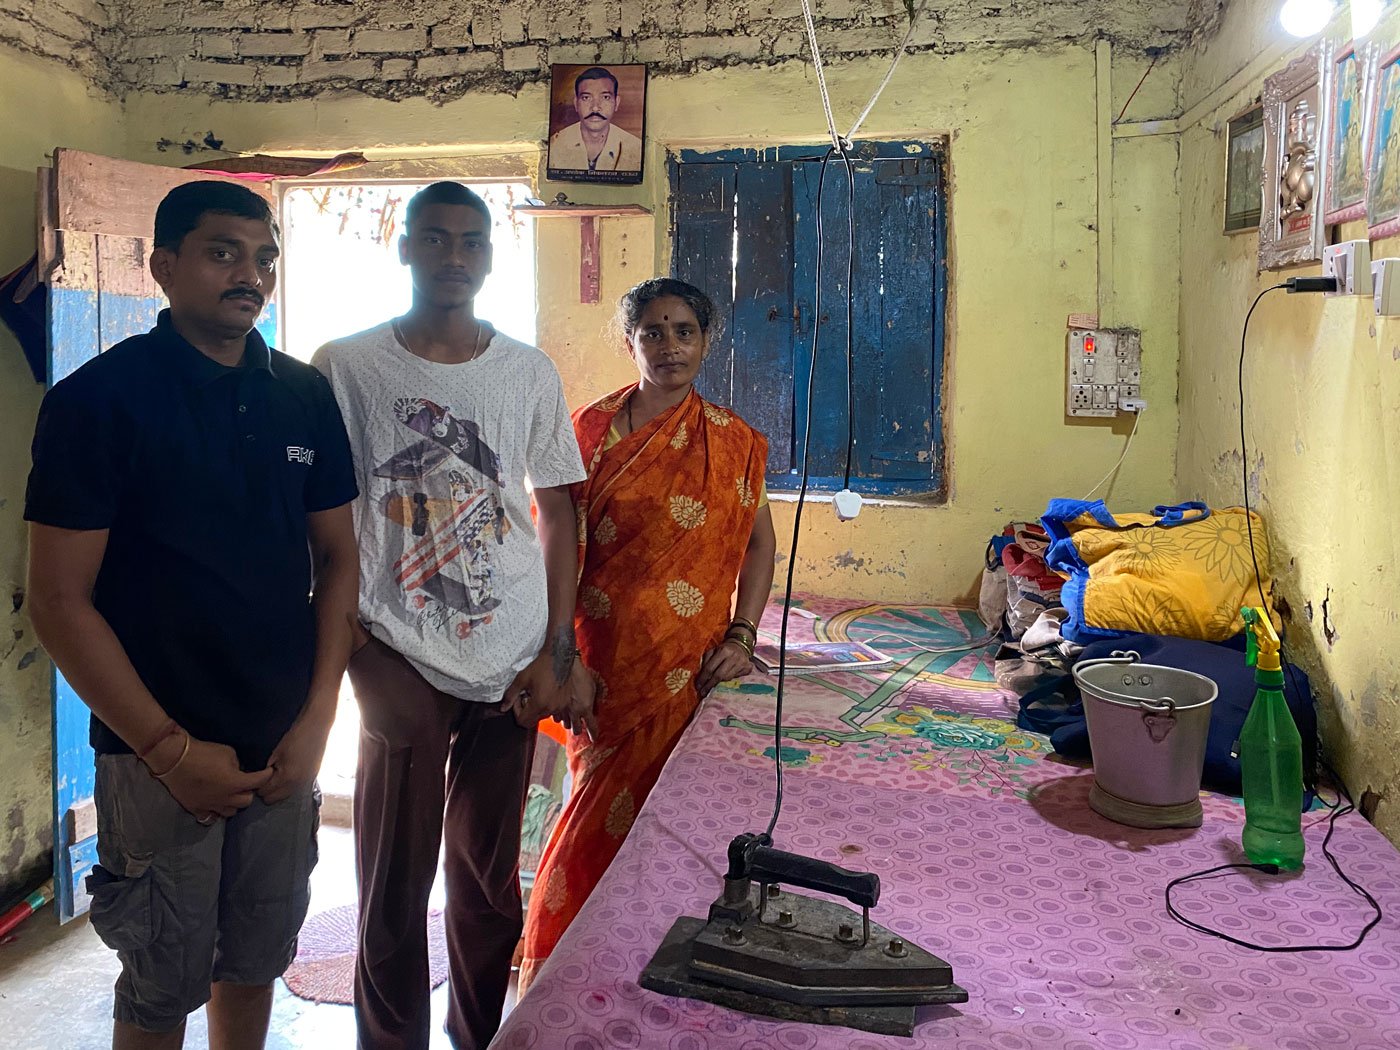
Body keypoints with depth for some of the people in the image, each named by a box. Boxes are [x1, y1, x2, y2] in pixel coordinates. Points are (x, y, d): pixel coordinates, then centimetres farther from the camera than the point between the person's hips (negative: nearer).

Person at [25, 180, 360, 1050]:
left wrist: (317, 719, -2)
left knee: (255, 963, 18)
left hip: (287, 748, 4)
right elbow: (59, 598, -12)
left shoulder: (306, 397, 4)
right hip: (159, 755, -4)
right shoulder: (99, 398, -10)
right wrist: (170, 748, -13)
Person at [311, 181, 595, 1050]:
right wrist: (354, 648, -4)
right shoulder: (345, 367, -1)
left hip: (513, 667, 2)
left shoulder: (531, 374, 4)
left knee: (490, 880, 13)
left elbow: (557, 511, 8)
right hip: (401, 662, -1)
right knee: (394, 886, 7)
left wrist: (559, 653, 2)